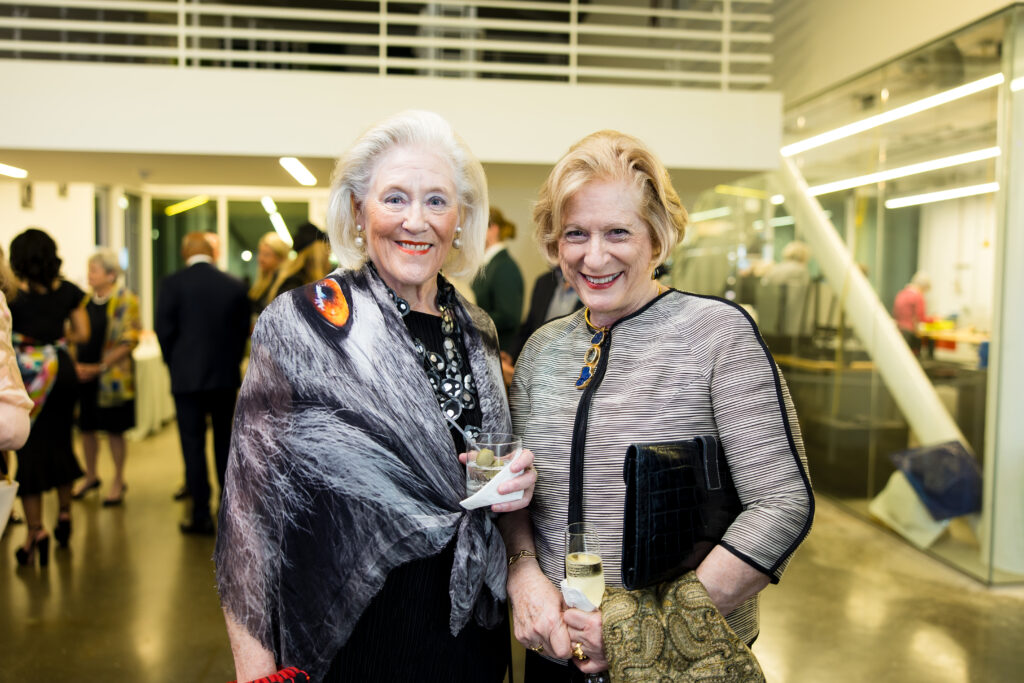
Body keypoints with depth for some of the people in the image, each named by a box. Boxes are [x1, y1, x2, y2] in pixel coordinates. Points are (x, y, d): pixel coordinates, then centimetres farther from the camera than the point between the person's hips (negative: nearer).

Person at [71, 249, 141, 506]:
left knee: (114, 430, 4)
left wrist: (100, 367, -17)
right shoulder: (84, 300, 8)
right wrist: (75, 364, -1)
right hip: (83, 374, 5)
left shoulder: (126, 301, -8)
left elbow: (129, 341, -13)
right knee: (86, 427, 12)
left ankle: (118, 481, 18)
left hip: (111, 377, -5)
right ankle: (91, 476, 31)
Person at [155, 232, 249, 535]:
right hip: (226, 376, 4)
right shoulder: (235, 286, 0)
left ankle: (202, 516, 5)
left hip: (188, 376, -3)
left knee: (193, 445, 3)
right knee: (225, 442, 17)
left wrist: (175, 365, 8)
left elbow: (164, 330, -8)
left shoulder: (172, 284, -9)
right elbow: (243, 329, 4)